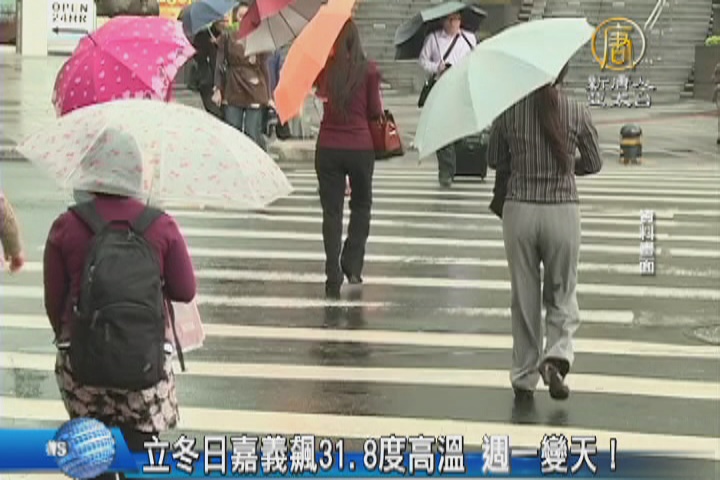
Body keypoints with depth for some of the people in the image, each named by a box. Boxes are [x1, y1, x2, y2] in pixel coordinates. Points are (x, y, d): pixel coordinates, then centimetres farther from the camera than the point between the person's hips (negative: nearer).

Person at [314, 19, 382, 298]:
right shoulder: (369, 70, -7)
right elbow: (375, 112, -2)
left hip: (328, 147, 1)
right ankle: (352, 265, 16)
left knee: (331, 211, 6)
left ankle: (334, 278, 2)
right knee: (361, 205, 21)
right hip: (360, 147, -1)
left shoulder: (324, 68, -3)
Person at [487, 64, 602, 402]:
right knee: (562, 295, 14)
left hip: (518, 211, 1)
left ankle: (524, 378, 18)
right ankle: (557, 355, -11)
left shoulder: (509, 111, -5)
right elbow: (593, 164, 7)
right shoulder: (577, 113, -5)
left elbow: (495, 159, 7)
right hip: (562, 211, -1)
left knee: (524, 297, 12)